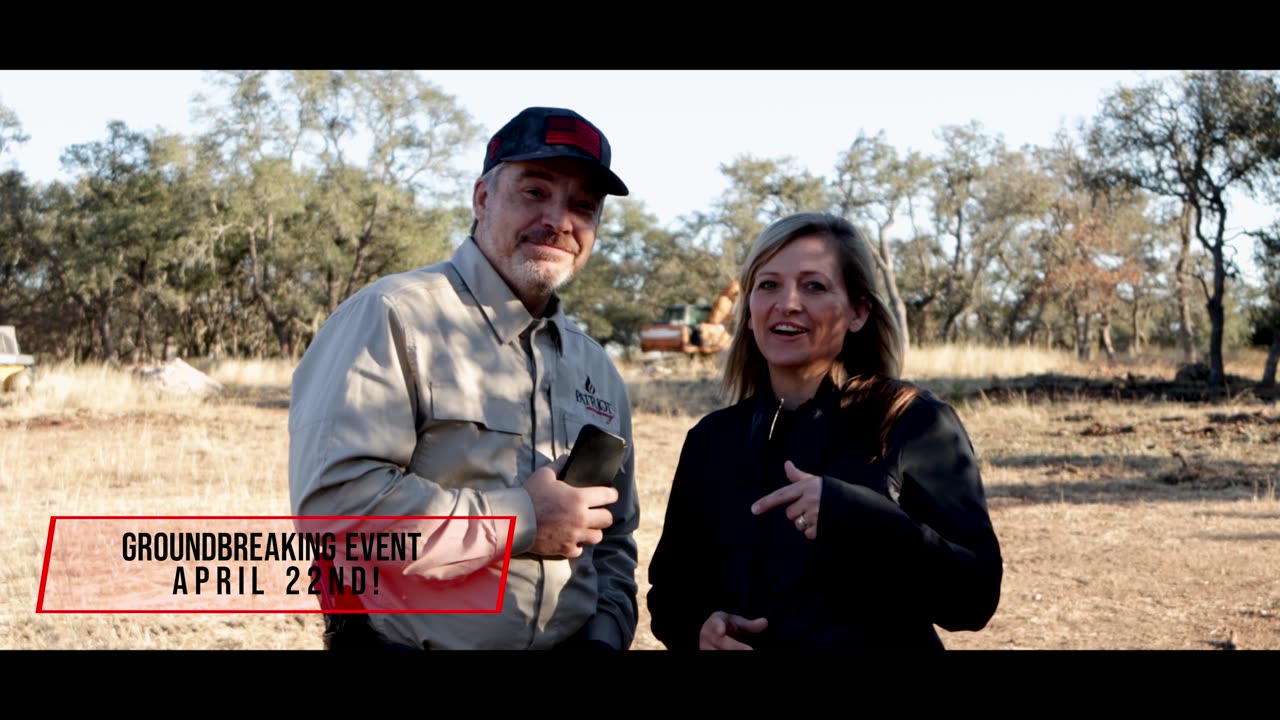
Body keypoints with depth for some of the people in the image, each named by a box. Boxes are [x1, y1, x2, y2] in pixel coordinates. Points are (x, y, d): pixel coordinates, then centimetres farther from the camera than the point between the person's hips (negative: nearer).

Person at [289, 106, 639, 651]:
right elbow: (333, 499, -24)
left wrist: (603, 637, -3)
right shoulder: (394, 318, -13)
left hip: (572, 643, 6)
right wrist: (521, 521, -19)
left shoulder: (598, 371, 8)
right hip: (409, 639, -6)